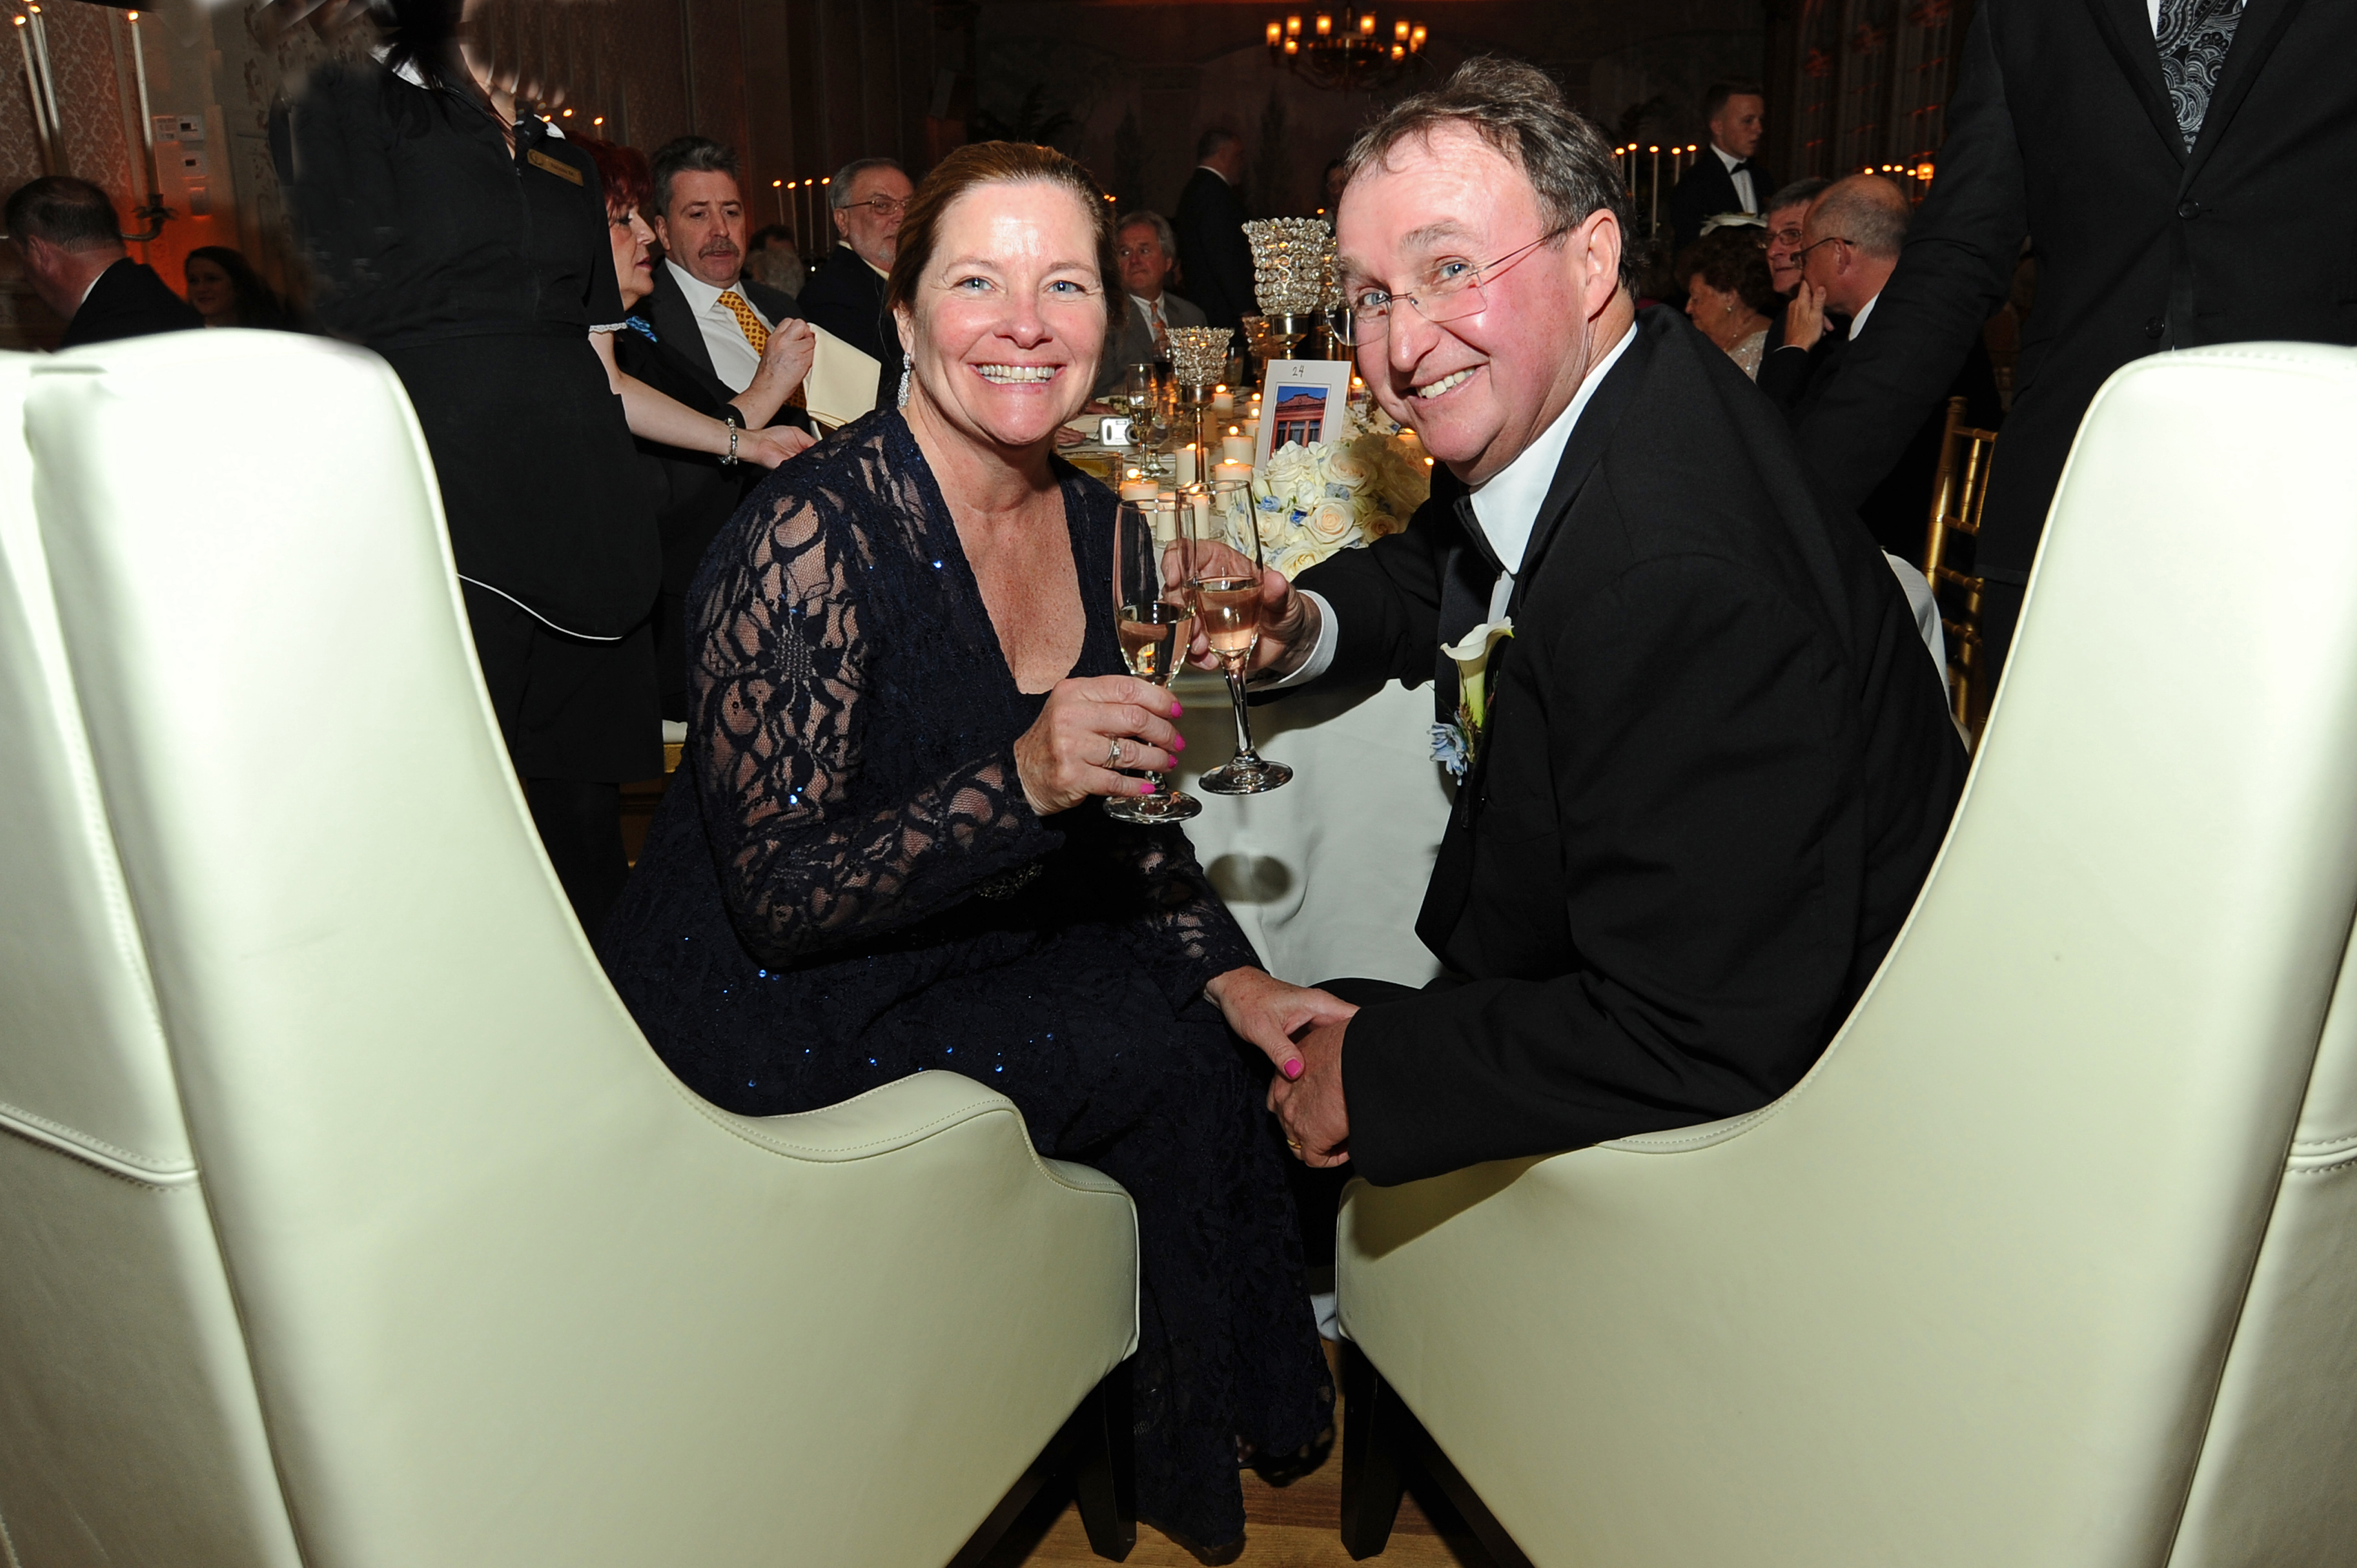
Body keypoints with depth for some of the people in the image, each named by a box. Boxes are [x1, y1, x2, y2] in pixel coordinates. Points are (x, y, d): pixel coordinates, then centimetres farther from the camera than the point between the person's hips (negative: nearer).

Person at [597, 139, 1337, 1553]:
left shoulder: (1093, 522, -2)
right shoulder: (815, 536, -25)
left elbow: (1116, 813, 6)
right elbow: (779, 896, -25)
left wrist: (1232, 973, -8)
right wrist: (1019, 783, -38)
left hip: (978, 931, 7)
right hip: (774, 998, -7)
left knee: (1216, 1015, -4)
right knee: (1171, 1059, -15)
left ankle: (1258, 1401, 22)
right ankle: (1180, 1458, 14)